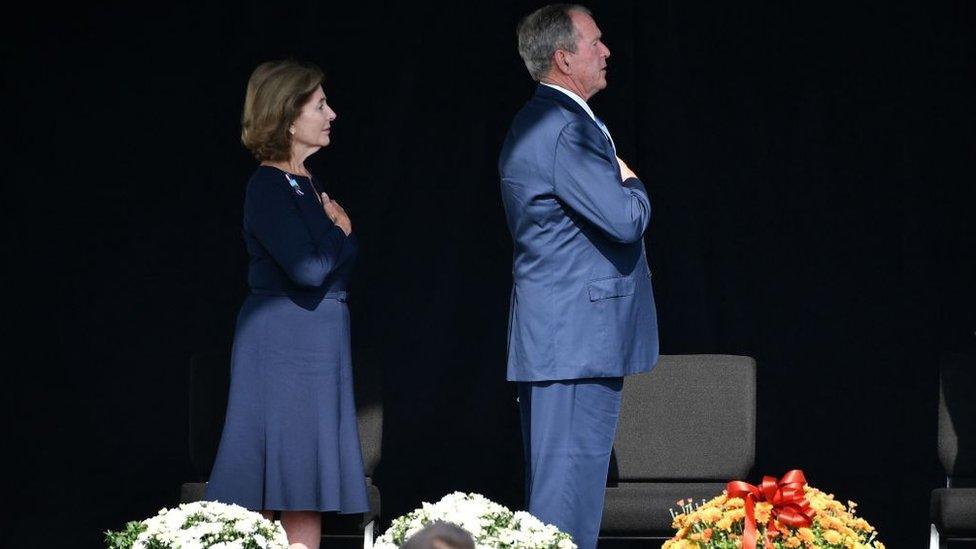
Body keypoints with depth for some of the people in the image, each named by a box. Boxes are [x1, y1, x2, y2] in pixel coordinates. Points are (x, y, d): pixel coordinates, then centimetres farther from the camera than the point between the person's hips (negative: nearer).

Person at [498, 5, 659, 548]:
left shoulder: (540, 123, 18)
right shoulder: (563, 131, -17)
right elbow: (625, 219, -21)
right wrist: (632, 183, -1)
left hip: (554, 337, 11)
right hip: (577, 340, -11)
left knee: (568, 492, 14)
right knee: (568, 503, -9)